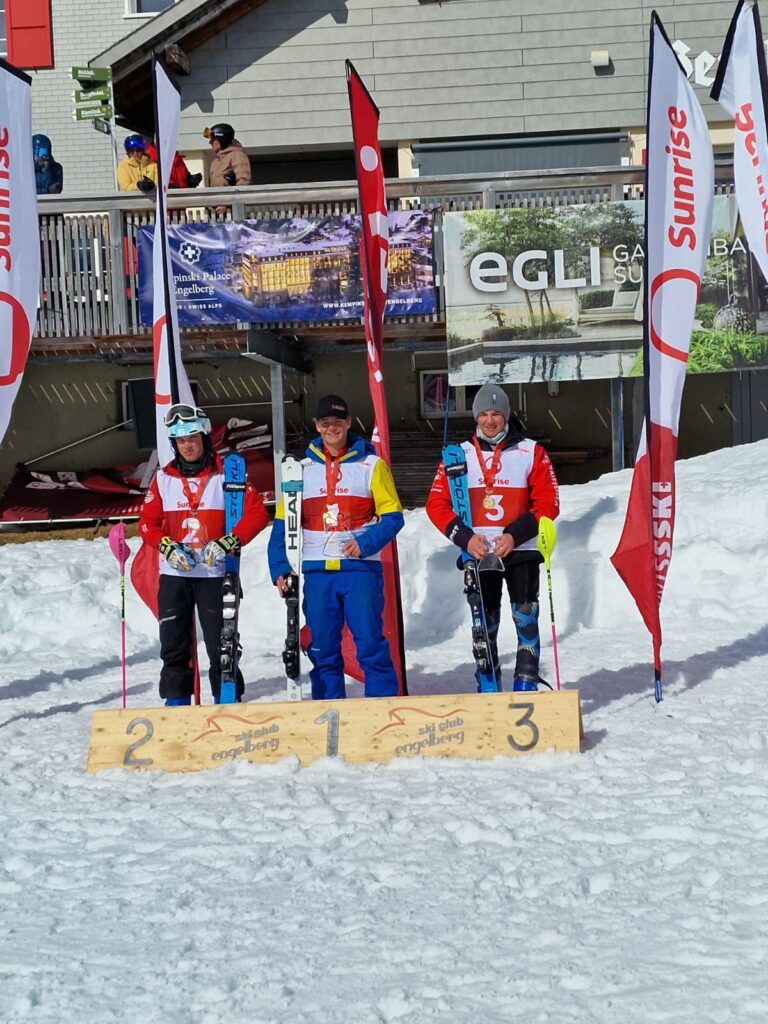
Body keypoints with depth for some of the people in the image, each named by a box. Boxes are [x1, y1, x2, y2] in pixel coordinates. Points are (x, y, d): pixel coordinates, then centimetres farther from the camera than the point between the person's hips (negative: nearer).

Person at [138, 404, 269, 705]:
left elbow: (257, 513, -6)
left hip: (215, 573, -3)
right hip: (174, 575, 3)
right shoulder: (164, 478, 9)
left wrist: (229, 543, -18)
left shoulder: (226, 473, -1)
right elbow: (148, 523, 9)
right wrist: (167, 546, -10)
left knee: (221, 644, -3)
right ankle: (176, 704, 10)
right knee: (174, 646, 4)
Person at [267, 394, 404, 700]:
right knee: (322, 649, 5)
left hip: (361, 568, -3)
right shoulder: (302, 469, 11)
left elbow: (392, 516, 0)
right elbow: (283, 524, 10)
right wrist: (280, 569, 0)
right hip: (317, 571, 3)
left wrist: (366, 543, -16)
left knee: (370, 644, -7)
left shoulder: (371, 465, 4)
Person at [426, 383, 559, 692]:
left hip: (521, 552, -1)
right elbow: (437, 504, 5)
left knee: (526, 620, -6)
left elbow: (548, 503, -1)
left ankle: (526, 686, -3)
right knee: (484, 625, 4)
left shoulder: (531, 452, 3)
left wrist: (516, 535, -13)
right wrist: (465, 538, -9)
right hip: (477, 553, 1)